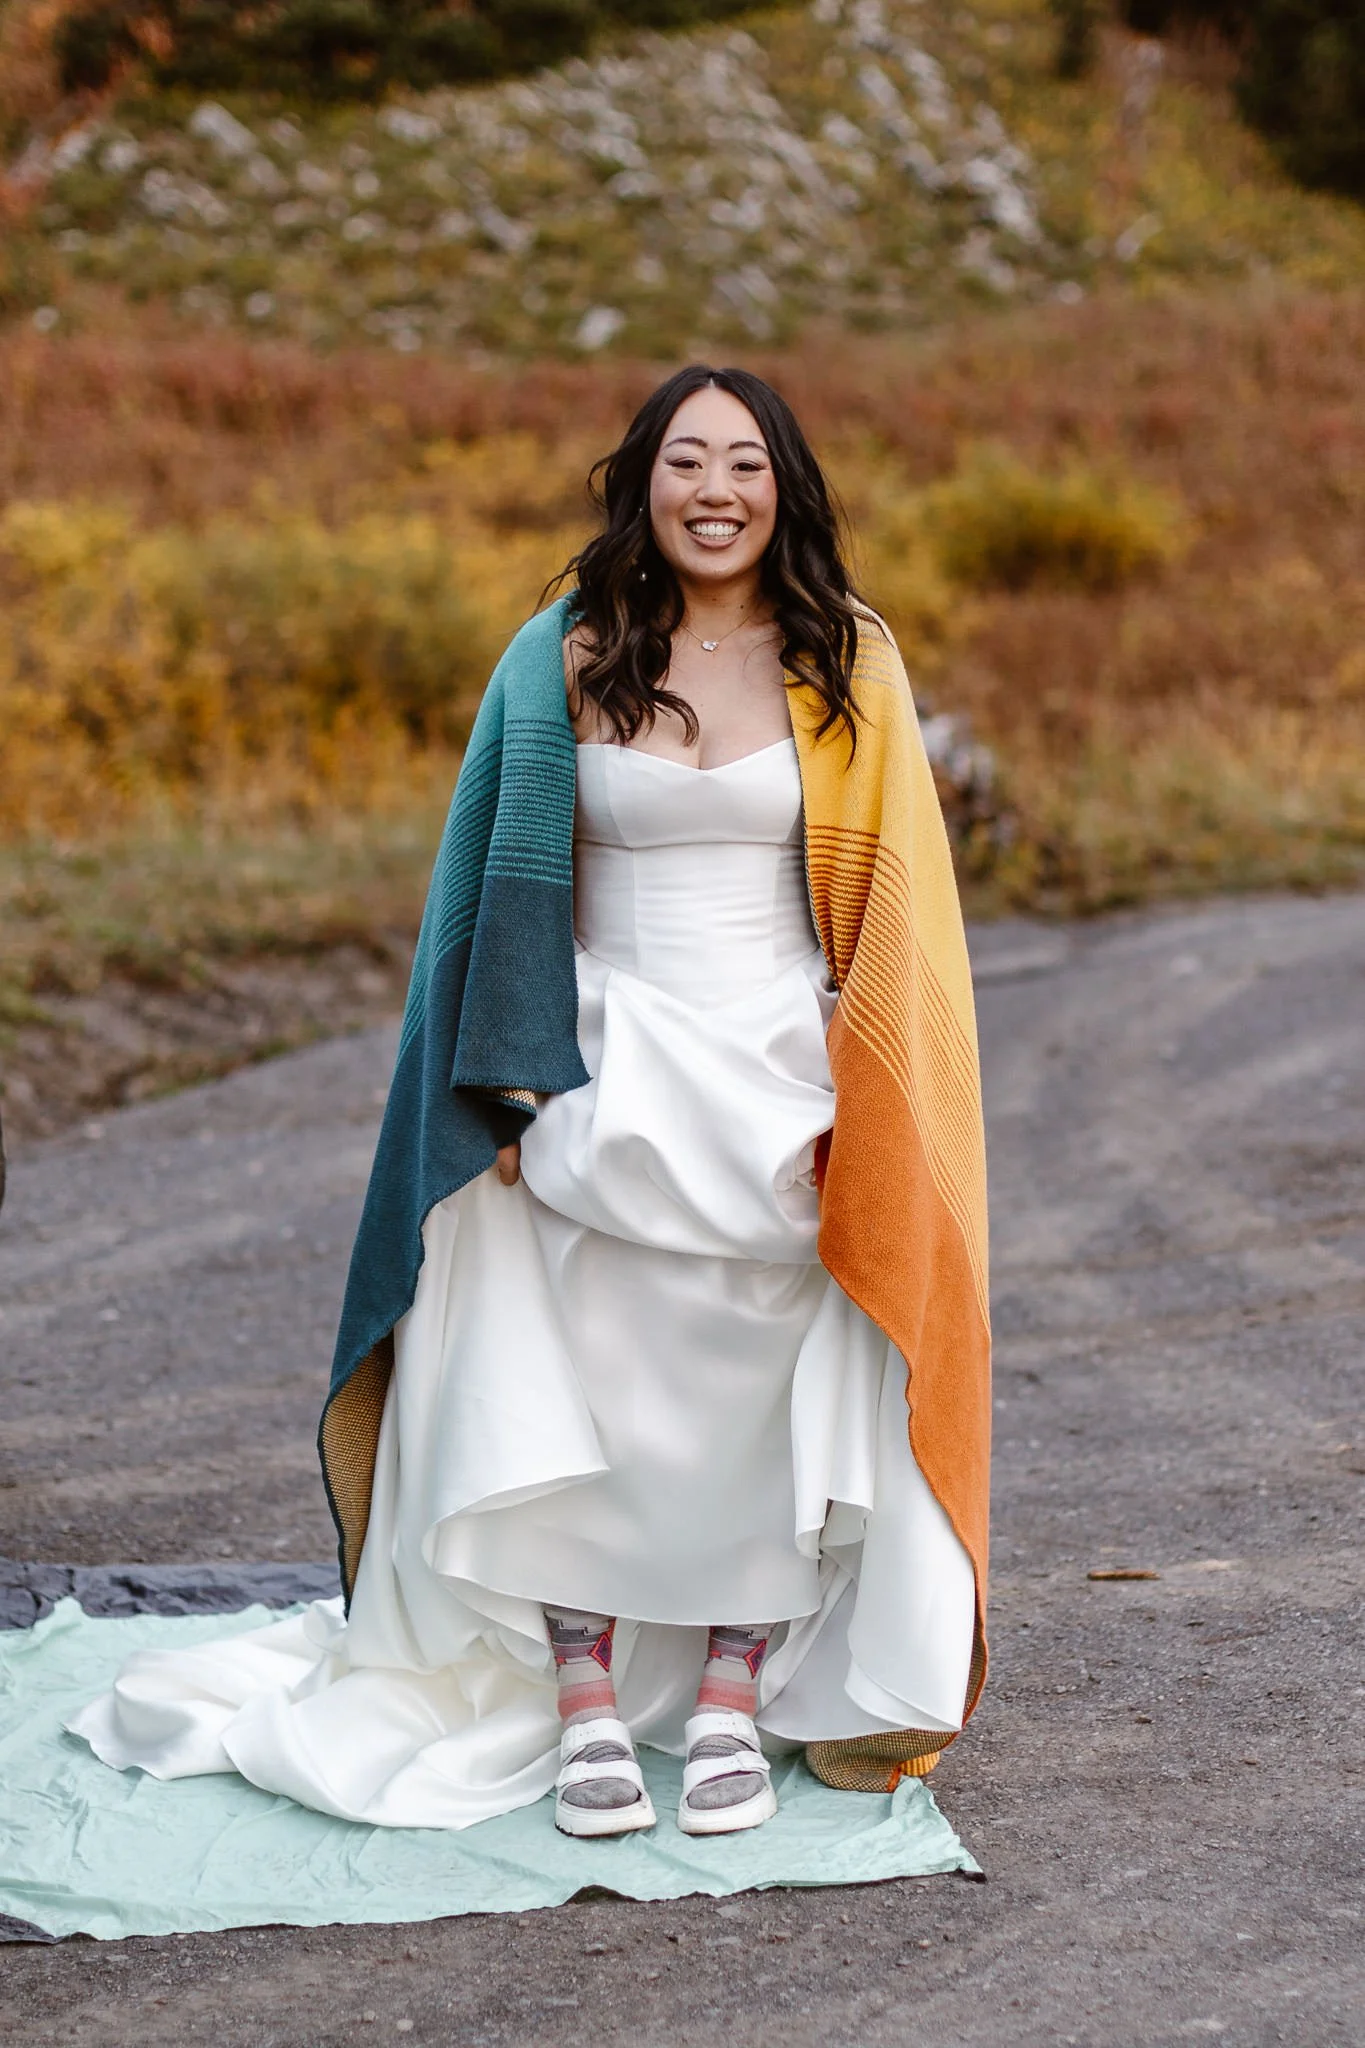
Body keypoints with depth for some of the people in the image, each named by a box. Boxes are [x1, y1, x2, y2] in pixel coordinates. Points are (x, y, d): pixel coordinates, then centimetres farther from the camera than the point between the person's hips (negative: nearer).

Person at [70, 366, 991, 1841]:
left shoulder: (846, 664, 2)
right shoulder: (565, 660, 2)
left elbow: (896, 900, 2)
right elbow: (508, 888, 4)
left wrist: (864, 1101, -6)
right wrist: (516, 1089, -4)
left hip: (783, 1077, 0)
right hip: (607, 1075, 0)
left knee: (762, 1391, 0)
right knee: (585, 1386, -4)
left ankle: (731, 1704, 12)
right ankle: (588, 1709, 6)